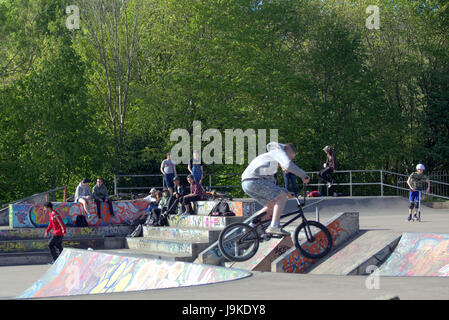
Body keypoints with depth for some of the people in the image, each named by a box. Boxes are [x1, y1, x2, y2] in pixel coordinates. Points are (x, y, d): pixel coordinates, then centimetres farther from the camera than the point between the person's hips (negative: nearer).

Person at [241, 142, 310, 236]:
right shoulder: (279, 152, 7)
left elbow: (270, 183, 38)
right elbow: (288, 165, -15)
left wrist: (285, 191, 32)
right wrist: (304, 175, -5)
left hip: (246, 184, 10)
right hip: (255, 180, -10)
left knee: (271, 207, 17)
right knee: (282, 197, -8)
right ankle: (274, 226, -18)